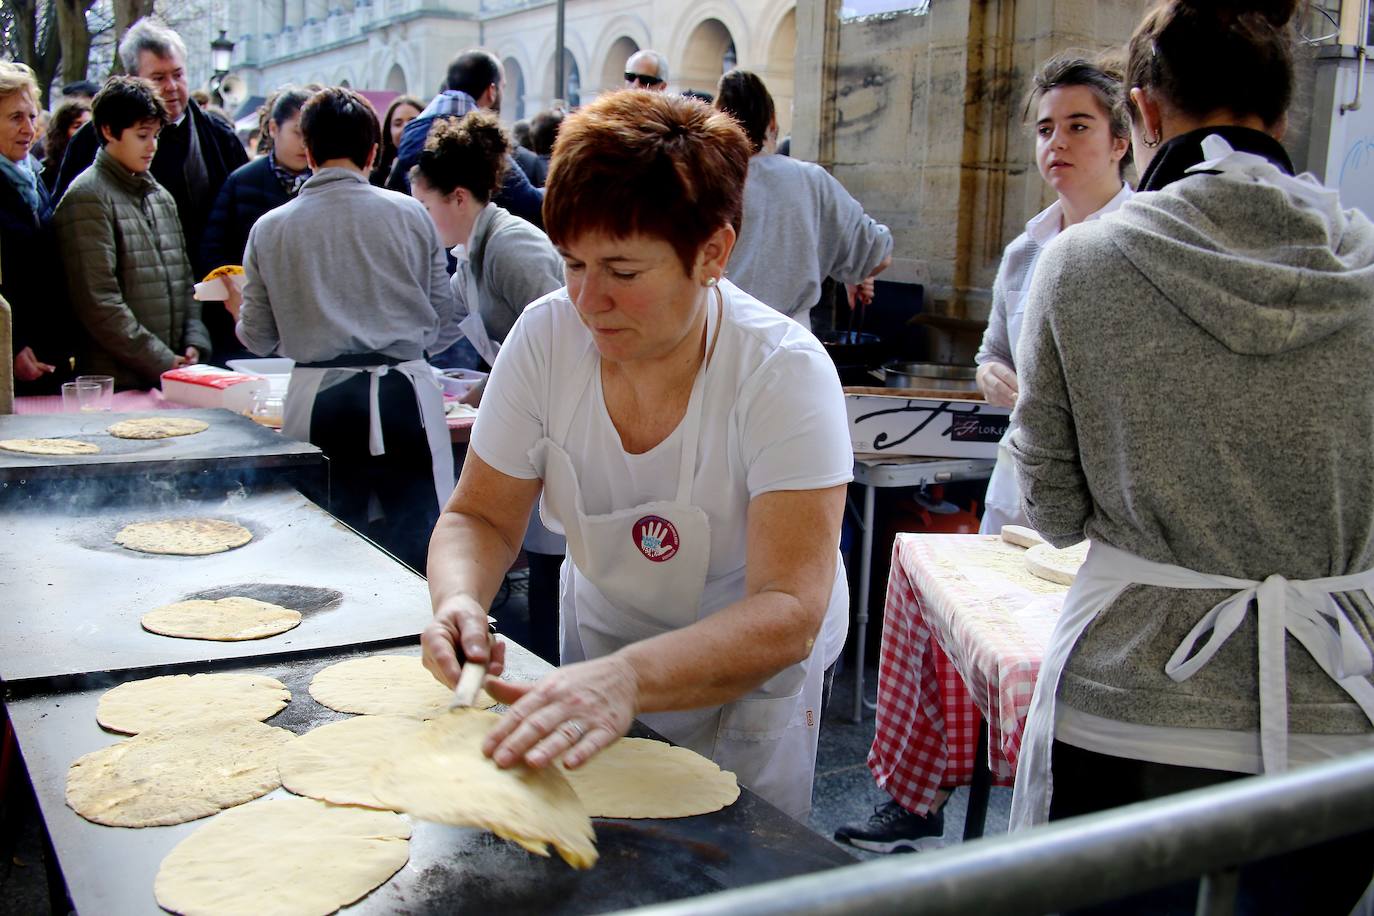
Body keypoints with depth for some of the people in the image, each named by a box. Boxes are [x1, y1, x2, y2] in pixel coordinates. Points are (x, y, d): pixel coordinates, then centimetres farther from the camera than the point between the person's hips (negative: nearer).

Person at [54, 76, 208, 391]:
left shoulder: (161, 196, 17)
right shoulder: (87, 197, -7)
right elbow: (99, 303, -15)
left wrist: (194, 344, 2)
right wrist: (163, 363, -14)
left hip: (173, 374, 7)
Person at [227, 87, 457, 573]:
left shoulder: (269, 228, 3)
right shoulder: (409, 214, 1)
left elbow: (259, 338, 9)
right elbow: (442, 314, 8)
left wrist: (238, 309, 32)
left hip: (318, 400, 1)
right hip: (404, 395, -1)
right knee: (415, 542, 4)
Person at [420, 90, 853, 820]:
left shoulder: (785, 374, -29)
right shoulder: (546, 337, -17)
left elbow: (788, 614, -36)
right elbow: (480, 516, -8)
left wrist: (628, 678, -52)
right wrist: (460, 602, -31)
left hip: (749, 670, -3)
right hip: (601, 639, 4)